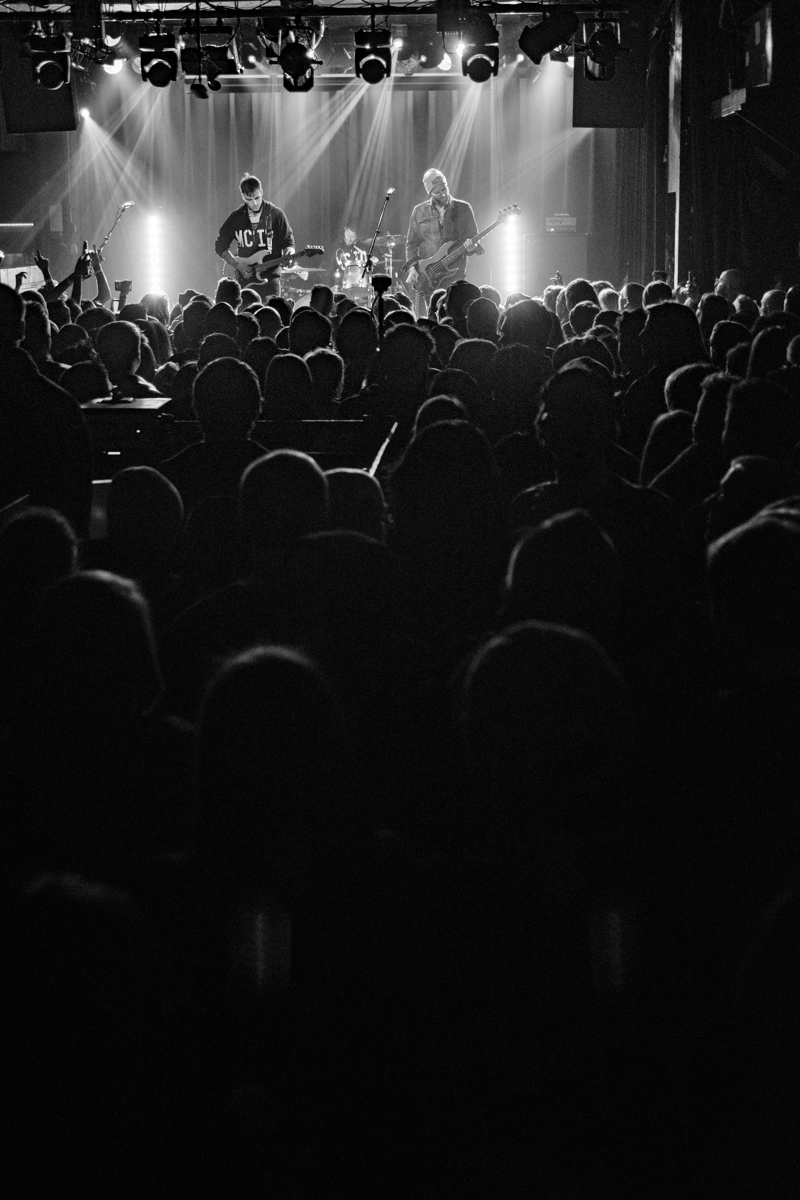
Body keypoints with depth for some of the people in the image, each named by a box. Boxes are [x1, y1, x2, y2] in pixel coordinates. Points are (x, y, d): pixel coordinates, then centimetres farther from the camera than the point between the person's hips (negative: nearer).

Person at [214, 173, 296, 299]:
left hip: (269, 279, -1)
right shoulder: (235, 218, 2)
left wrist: (288, 252, -16)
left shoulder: (275, 214, -1)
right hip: (244, 280, 1)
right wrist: (237, 264, -4)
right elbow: (220, 246, 9)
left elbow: (288, 241, 6)